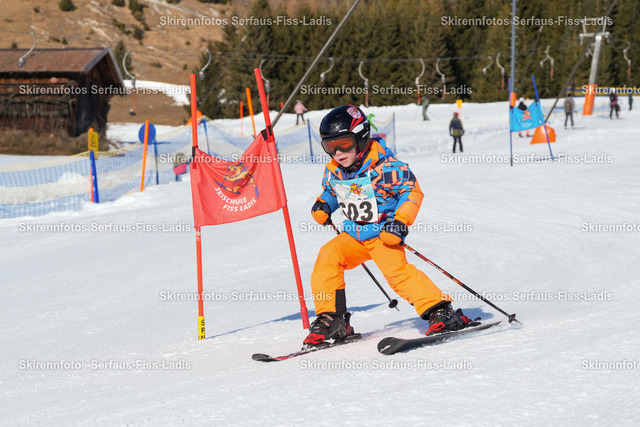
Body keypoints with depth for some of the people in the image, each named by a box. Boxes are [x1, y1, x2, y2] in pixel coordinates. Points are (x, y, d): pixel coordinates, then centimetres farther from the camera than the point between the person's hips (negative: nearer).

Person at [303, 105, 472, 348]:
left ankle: (440, 312, -21)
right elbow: (330, 192, 24)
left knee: (395, 269, -27)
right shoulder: (333, 172, 1)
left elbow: (412, 192, -15)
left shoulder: (384, 167, -19)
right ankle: (330, 320, -6)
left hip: (384, 234, -6)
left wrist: (400, 222, -25)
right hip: (354, 235, 6)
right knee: (327, 257, -14)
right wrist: (323, 206, 2)